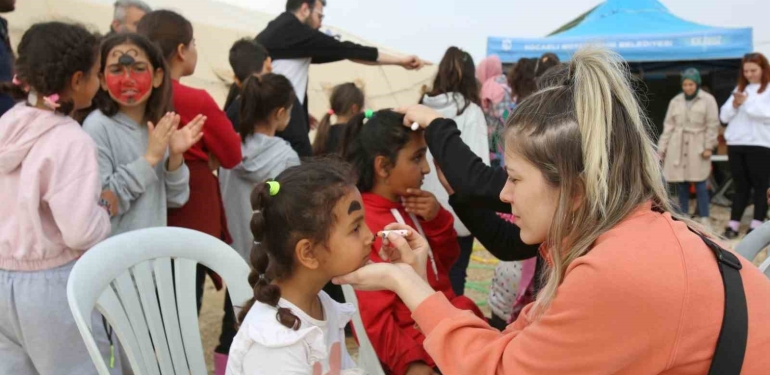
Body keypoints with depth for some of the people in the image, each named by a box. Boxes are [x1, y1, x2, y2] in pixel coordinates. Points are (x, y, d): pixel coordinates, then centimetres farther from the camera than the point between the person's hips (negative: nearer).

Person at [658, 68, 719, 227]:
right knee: (681, 184, 6)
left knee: (700, 184, -5)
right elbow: (668, 126, 9)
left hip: (697, 148, -3)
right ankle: (684, 216, 16)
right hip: (677, 148, 3)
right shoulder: (675, 101, 10)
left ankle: (704, 219, 2)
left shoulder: (708, 100, 2)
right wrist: (661, 149, 6)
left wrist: (708, 146, -9)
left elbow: (712, 125, -1)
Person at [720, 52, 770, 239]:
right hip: (736, 144, 5)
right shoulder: (739, 88, 17)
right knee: (741, 186, 8)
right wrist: (734, 105, -7)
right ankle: (733, 224, 7)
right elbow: (724, 116, 11)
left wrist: (746, 102, -12)